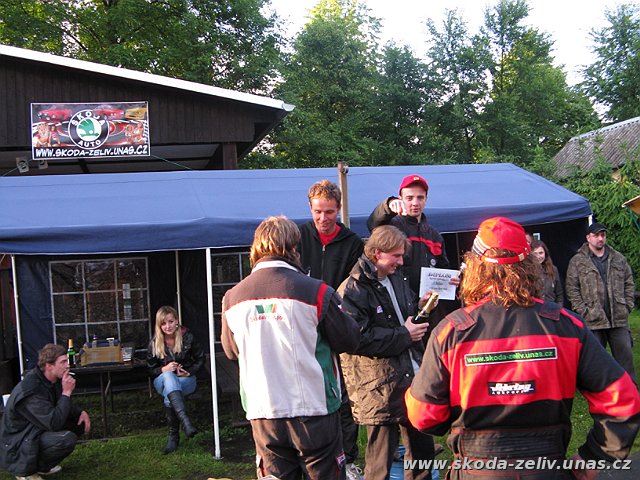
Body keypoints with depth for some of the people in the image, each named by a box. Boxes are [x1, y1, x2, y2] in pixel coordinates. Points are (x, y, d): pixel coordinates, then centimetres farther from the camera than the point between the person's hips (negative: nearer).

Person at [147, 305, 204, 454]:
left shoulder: (187, 337, -5)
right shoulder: (154, 343, -3)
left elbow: (200, 359, 6)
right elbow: (150, 369, 3)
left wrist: (189, 371, -12)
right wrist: (164, 369, -19)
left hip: (186, 380, -1)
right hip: (163, 380, 1)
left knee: (169, 396, -36)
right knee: (168, 376, -40)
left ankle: (173, 436, -24)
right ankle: (186, 422, -54)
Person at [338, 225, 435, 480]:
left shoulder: (397, 278, 12)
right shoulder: (352, 290, -16)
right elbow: (356, 338, -24)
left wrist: (420, 308, 5)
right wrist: (404, 335, -18)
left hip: (412, 378, 8)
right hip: (381, 389, -8)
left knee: (423, 447, 20)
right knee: (380, 459, 2)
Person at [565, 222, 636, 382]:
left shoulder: (618, 259, 13)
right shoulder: (577, 261, 1)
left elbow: (629, 283, 16)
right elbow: (572, 289, -3)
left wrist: (627, 306, 5)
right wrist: (583, 310, -9)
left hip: (619, 319, 3)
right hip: (593, 321, -3)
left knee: (625, 355, 6)